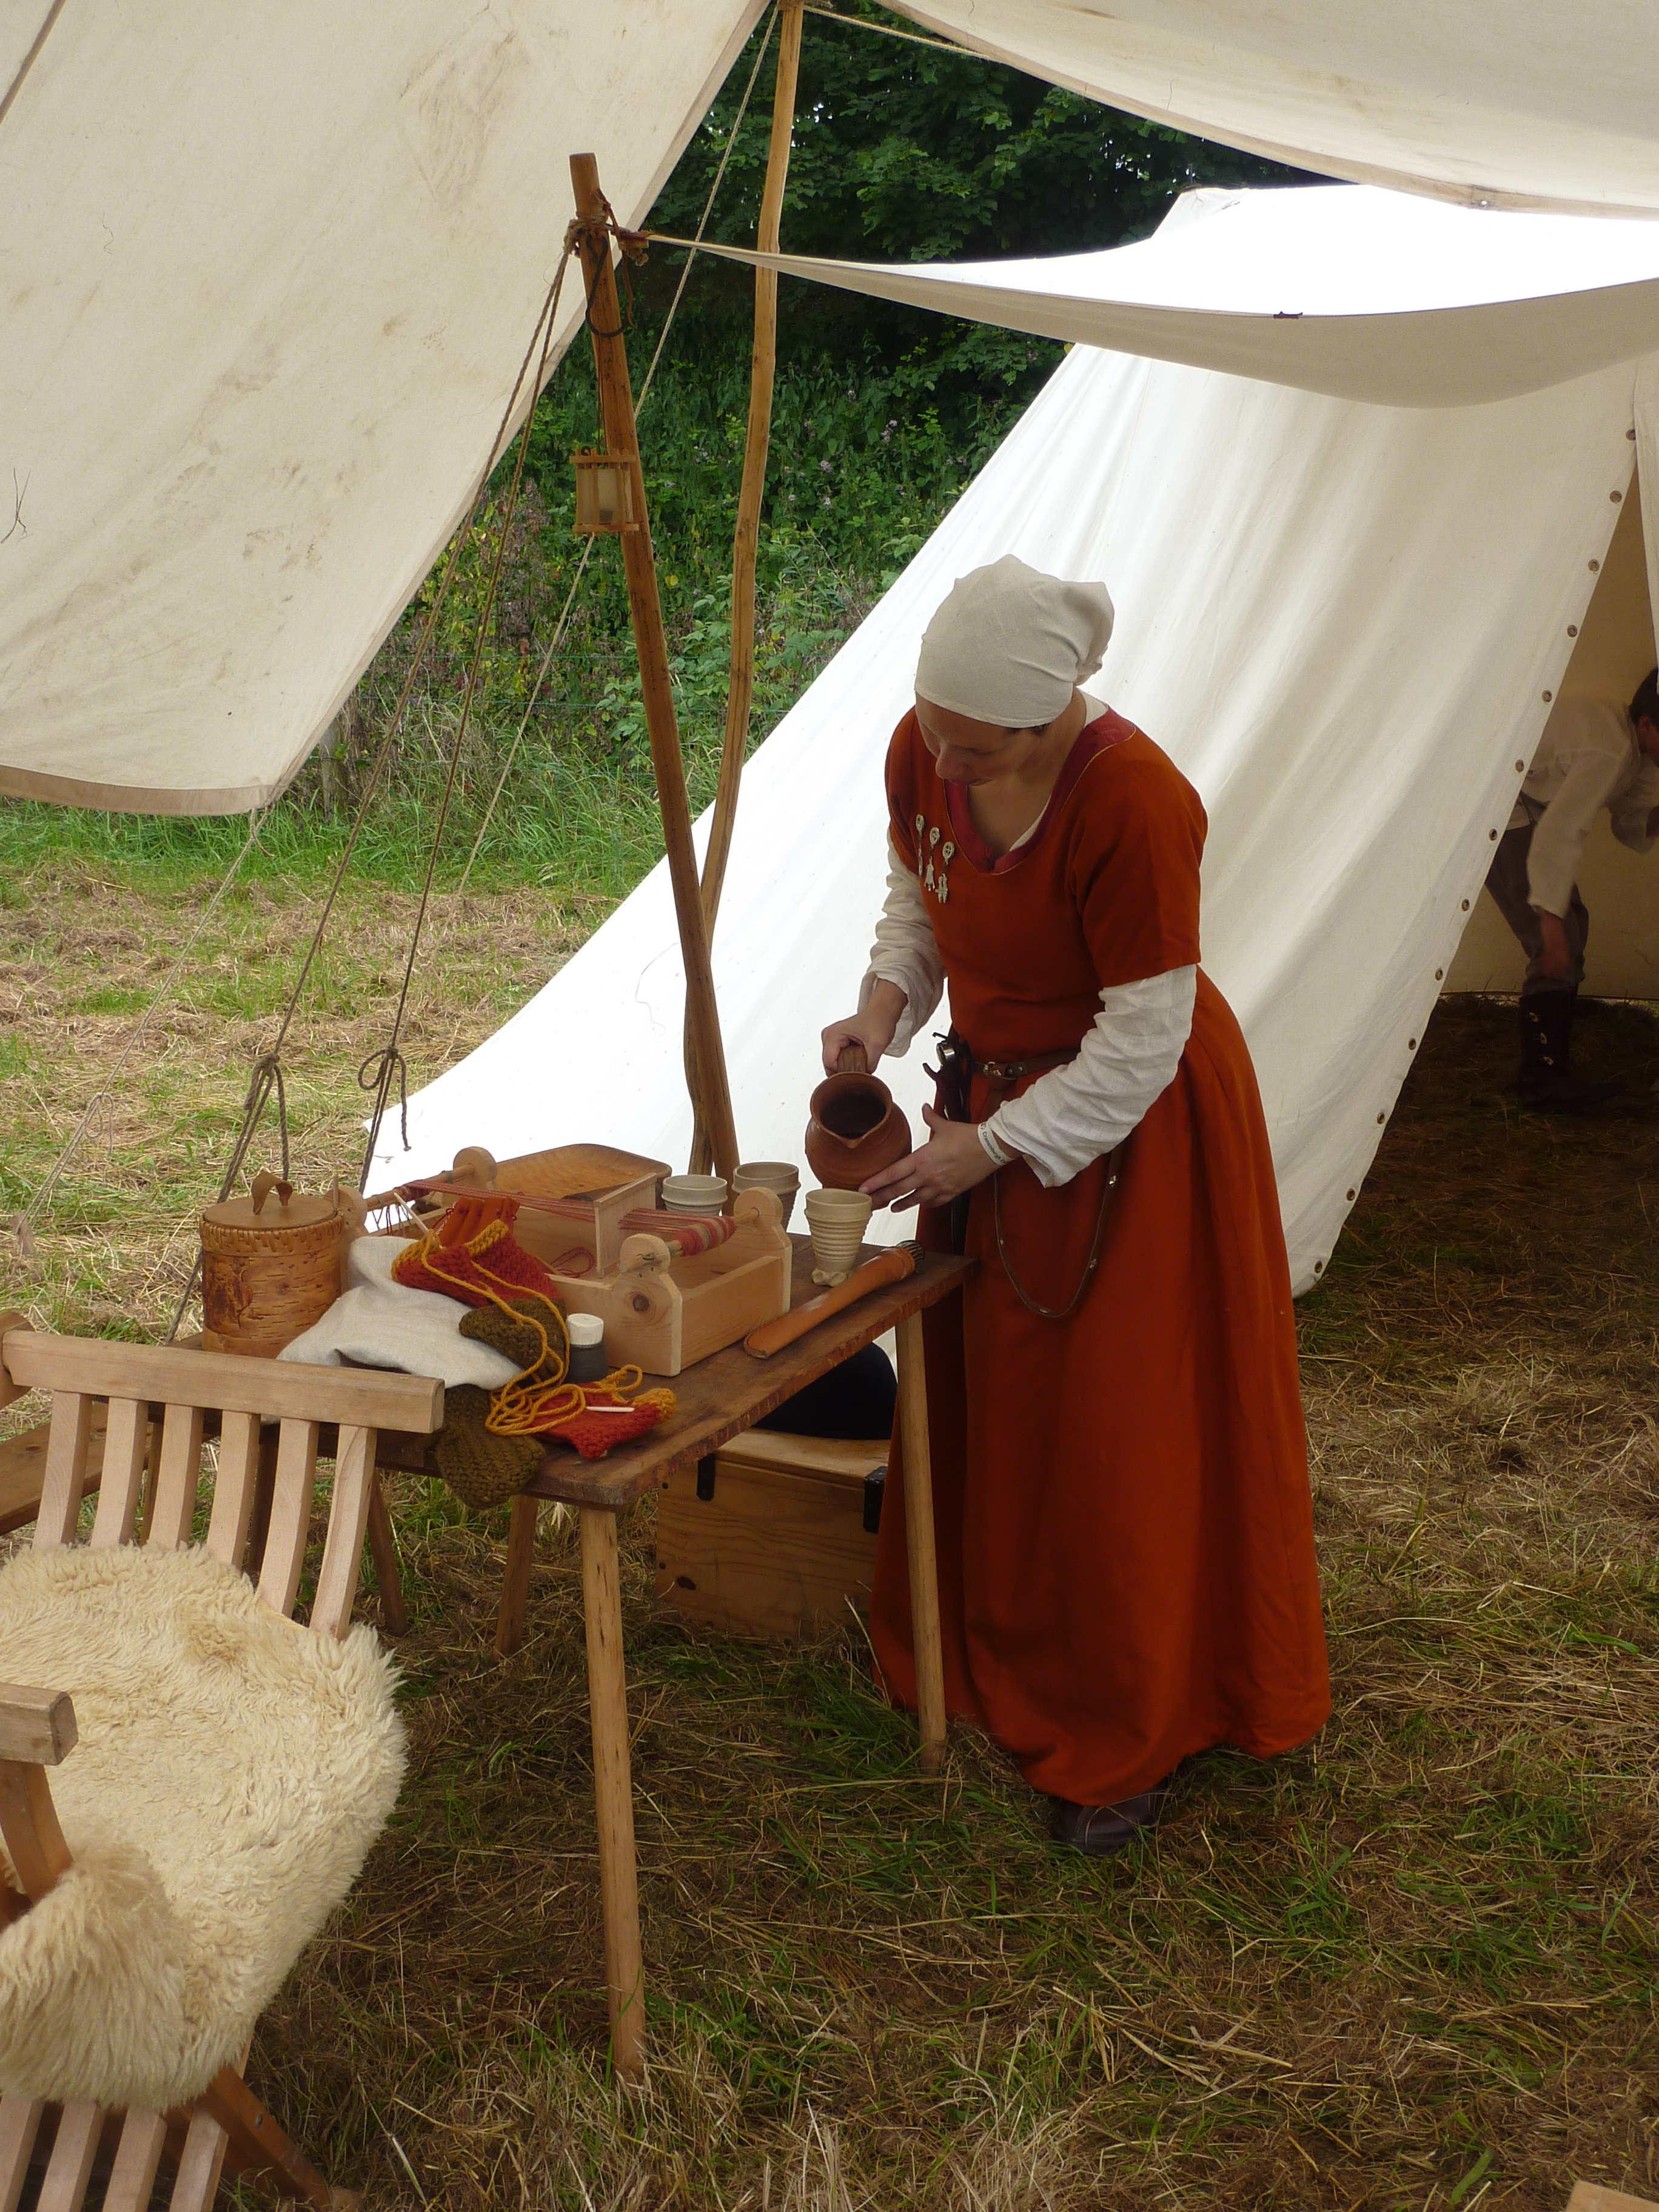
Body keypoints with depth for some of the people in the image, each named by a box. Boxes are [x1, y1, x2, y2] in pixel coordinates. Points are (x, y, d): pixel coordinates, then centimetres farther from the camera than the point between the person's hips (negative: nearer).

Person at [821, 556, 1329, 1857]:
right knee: (982, 1392, 18)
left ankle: (1127, 1742, 20)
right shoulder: (923, 756, -10)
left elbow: (1142, 1040, -24)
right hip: (996, 1092, 7)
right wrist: (883, 1011, -11)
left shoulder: (1133, 806, -31)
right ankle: (982, 1653, 40)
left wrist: (991, 1148, -22)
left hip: (1130, 1130, -7)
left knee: (1111, 1430, 2)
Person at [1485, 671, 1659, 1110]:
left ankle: (1548, 1070, 17)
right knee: (1556, 941, -16)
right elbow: (1557, 835, -33)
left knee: (1570, 924, 11)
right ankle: (1543, 1082, -14)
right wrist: (1552, 923, -32)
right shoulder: (1608, 751, -29)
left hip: (1522, 809, 11)